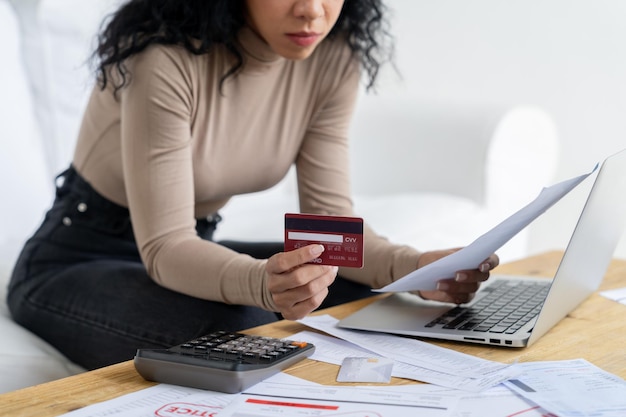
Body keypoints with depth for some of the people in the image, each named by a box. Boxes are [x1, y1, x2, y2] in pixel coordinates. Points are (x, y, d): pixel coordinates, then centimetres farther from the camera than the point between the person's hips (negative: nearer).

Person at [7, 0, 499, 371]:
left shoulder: (332, 59, -10)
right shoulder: (168, 59, -29)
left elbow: (329, 215, -10)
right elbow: (164, 247, -28)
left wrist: (414, 267, -29)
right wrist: (263, 283, -48)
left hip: (196, 249, 6)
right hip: (76, 261, -6)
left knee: (365, 300, -13)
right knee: (241, 329, -33)